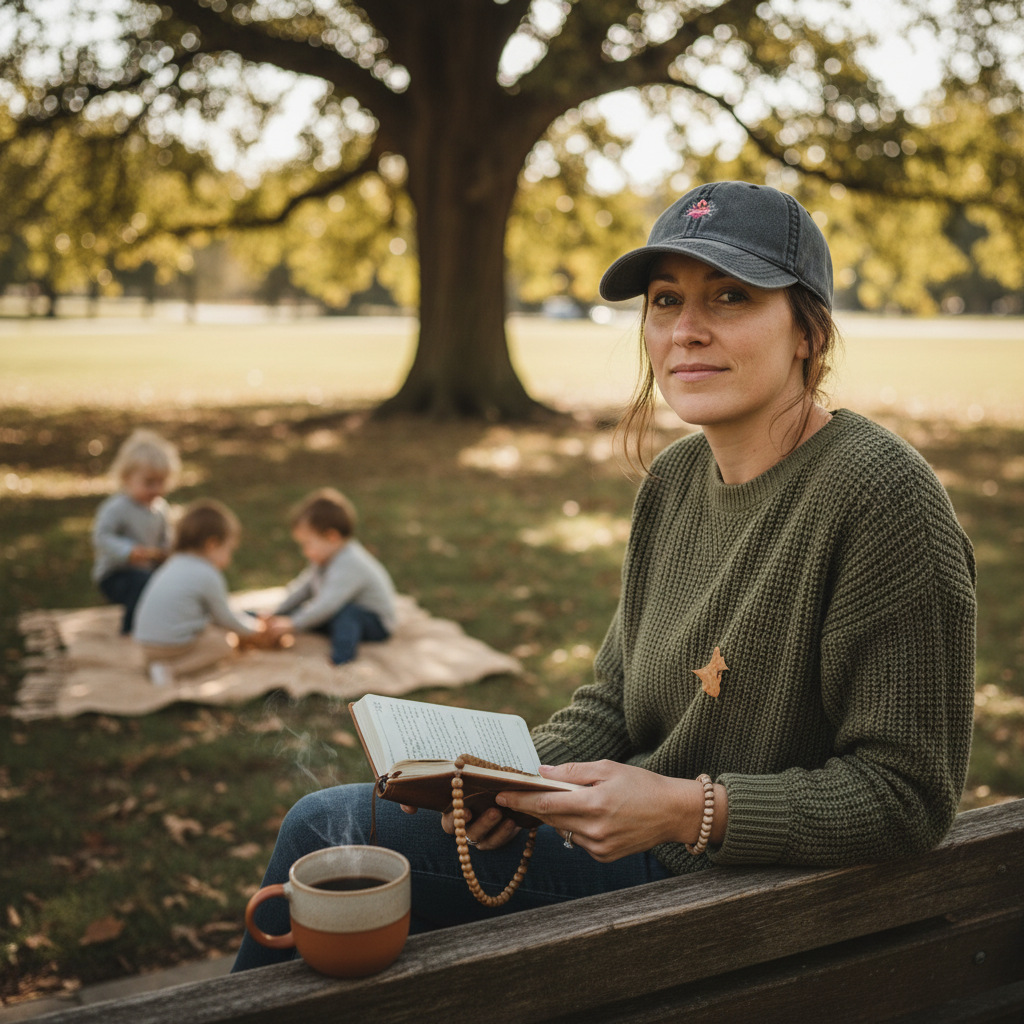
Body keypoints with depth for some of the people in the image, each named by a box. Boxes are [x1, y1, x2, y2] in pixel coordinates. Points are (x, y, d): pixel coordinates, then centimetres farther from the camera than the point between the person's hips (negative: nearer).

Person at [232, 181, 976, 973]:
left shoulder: (885, 498, -22)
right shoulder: (675, 479, 2)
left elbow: (908, 794, -20)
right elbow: (616, 699, 9)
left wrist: (687, 809, -26)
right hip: (636, 844, 8)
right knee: (324, 821, 8)